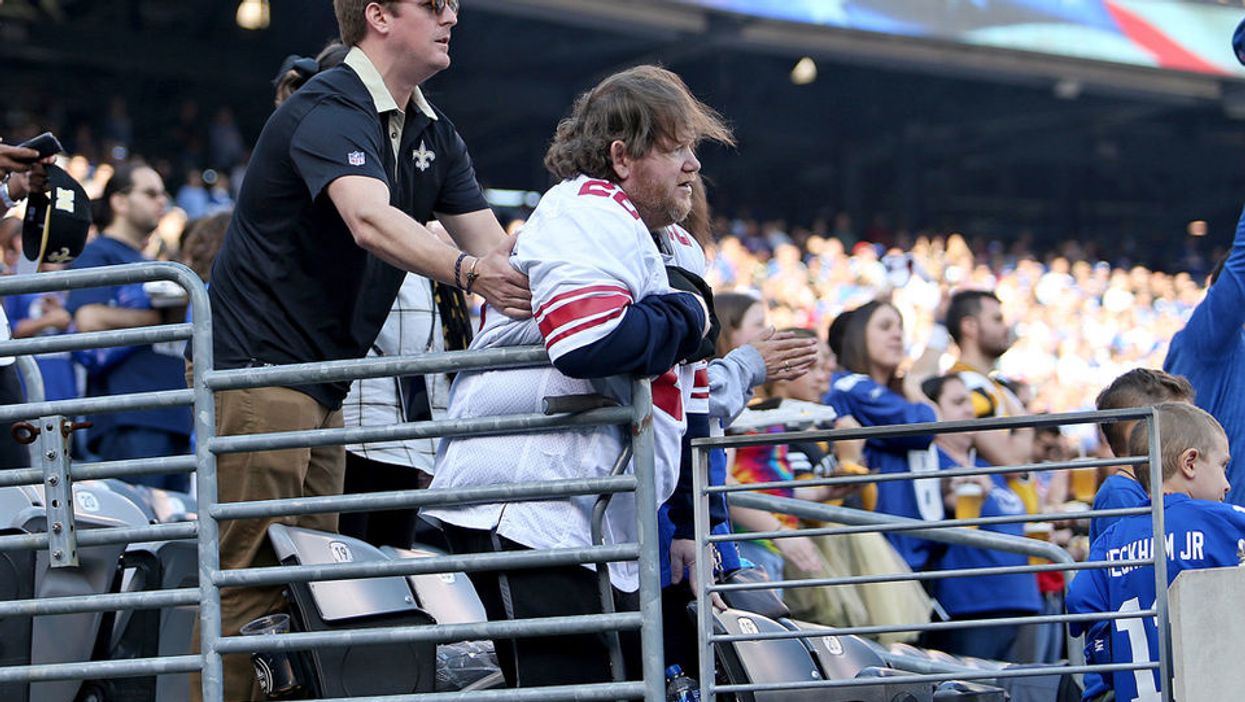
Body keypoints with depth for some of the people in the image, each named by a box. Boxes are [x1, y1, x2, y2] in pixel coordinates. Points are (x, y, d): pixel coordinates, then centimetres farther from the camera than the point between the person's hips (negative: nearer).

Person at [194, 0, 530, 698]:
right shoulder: (331, 109, -16)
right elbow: (370, 221, -34)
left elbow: (493, 246, 4)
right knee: (248, 576, -11)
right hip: (257, 364, -10)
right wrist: (468, 271, -47)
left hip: (322, 385, 10)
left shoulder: (435, 135, 12)